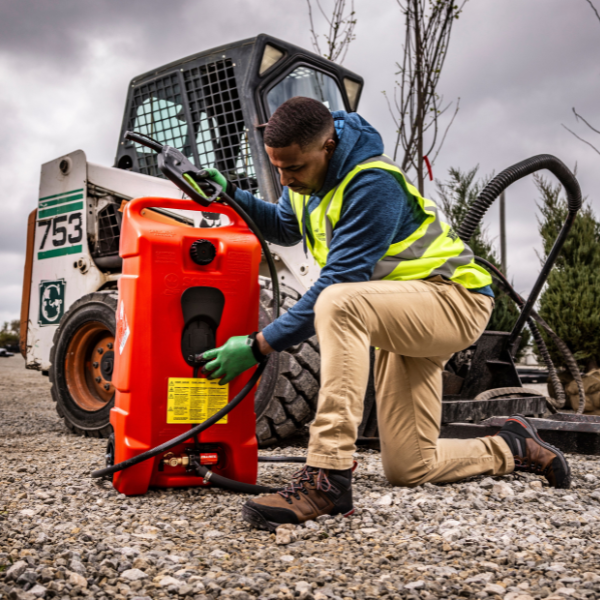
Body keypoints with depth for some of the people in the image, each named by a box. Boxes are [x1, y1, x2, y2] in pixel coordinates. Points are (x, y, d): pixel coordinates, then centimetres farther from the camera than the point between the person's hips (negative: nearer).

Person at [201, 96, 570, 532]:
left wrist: (258, 346, -26)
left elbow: (337, 284, -28)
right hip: (404, 314, 9)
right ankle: (513, 448, 30)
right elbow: (285, 229, 22)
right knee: (409, 469, 5)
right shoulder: (305, 174, 2)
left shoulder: (373, 184, -25)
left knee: (339, 303, -39)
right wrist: (232, 194, 4)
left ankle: (328, 478, -37)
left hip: (454, 299, -9)